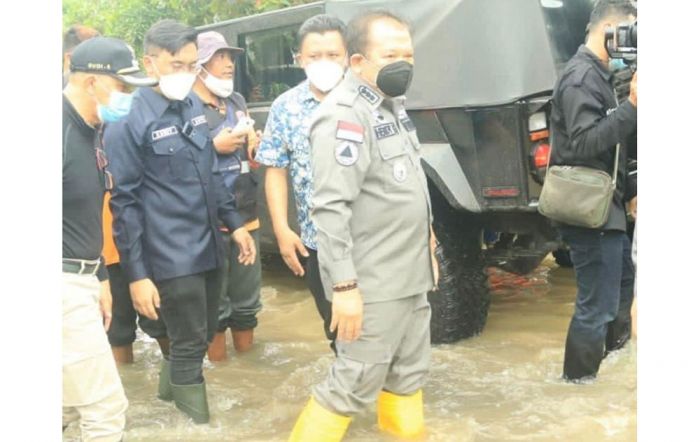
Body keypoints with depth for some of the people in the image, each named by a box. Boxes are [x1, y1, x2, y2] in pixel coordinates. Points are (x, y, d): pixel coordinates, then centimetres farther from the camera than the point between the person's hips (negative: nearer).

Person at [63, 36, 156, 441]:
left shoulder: (91, 131, 11)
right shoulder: (62, 131, -19)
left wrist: (99, 277, 22)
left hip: (79, 279, 10)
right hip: (63, 284, -10)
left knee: (71, 404, 20)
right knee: (105, 409, -2)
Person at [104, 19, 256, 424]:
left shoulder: (194, 105, 9)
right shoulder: (129, 121, -12)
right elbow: (125, 202, -12)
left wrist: (235, 223, 14)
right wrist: (137, 274, -14)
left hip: (208, 245, 7)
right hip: (171, 255, -7)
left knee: (204, 336, 20)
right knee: (190, 344, 2)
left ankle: (170, 388, 45)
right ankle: (197, 423, 20)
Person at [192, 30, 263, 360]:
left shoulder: (238, 102, 14)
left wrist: (255, 145, 1)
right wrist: (215, 146, -18)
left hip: (246, 214, 7)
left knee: (247, 294, 17)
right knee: (215, 298, 2)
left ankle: (246, 355, 31)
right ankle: (218, 362, 15)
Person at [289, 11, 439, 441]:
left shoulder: (392, 105, 11)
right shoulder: (344, 116, -19)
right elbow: (331, 208, -24)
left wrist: (425, 242, 22)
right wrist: (344, 285, -26)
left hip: (411, 275, 9)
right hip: (373, 284, -9)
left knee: (409, 373, 19)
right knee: (354, 384, -1)